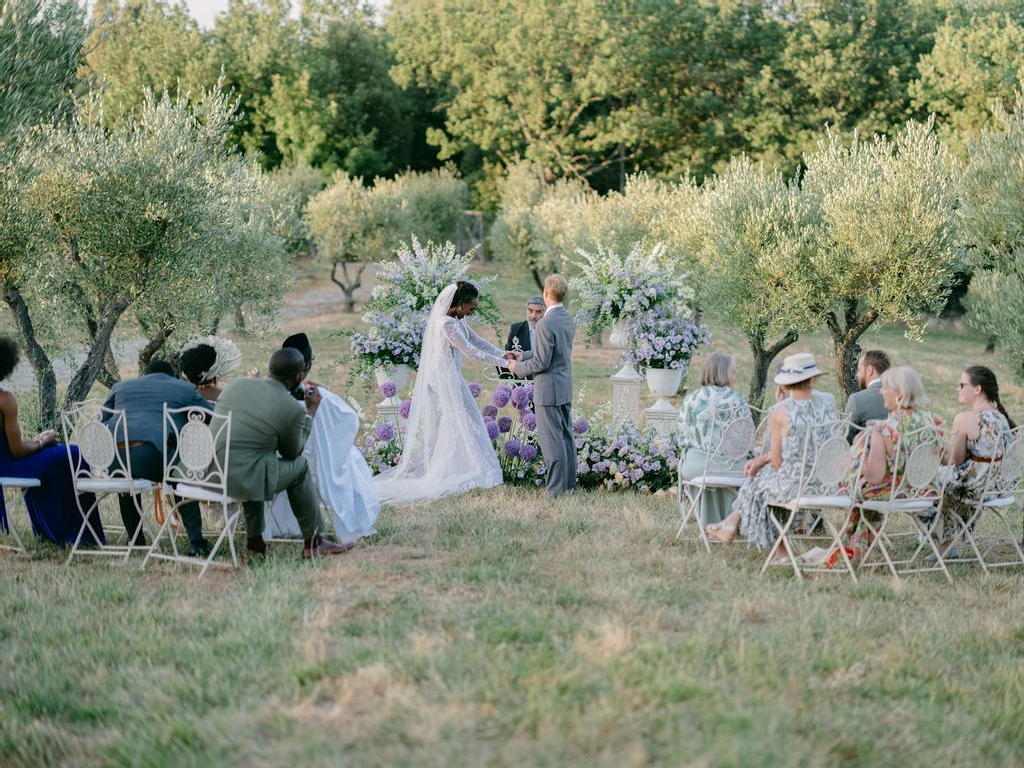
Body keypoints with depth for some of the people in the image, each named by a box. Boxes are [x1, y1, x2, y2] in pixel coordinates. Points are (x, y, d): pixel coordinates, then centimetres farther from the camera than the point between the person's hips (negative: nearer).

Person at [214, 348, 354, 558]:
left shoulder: (236, 385, 8)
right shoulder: (293, 408, -7)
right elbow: (292, 452, 11)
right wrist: (310, 412, 19)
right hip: (240, 482, -6)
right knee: (300, 465, 16)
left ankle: (255, 542, 34)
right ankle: (313, 543, 27)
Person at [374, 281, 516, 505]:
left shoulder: (457, 320, 9)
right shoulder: (447, 323, -22)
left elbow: (476, 340, 13)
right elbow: (470, 351, -22)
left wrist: (503, 354, 0)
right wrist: (504, 364, -18)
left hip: (451, 379, 10)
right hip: (445, 380, -10)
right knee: (457, 426, -6)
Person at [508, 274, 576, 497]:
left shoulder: (546, 324, -22)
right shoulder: (568, 319, 7)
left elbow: (541, 362, -21)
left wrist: (518, 368, -4)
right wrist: (523, 355, 19)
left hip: (548, 390, -9)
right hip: (566, 388, 9)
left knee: (552, 440, -4)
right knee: (566, 436, 15)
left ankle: (557, 490, -1)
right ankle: (569, 485, 22)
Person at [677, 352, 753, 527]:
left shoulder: (689, 399, 1)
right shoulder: (734, 400, -9)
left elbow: (683, 437, 7)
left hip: (693, 466, 3)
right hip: (727, 467, -3)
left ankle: (708, 523, 40)